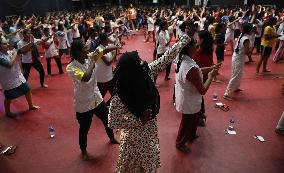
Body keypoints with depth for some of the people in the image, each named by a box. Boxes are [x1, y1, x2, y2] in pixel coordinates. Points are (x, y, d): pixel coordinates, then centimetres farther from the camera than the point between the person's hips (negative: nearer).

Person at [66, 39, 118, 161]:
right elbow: (86, 78, -41)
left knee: (108, 120, 22)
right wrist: (93, 61, -31)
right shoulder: (71, 68, -24)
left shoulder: (89, 58, -6)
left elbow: (103, 51, -2)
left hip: (97, 99, 6)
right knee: (84, 129, 16)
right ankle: (83, 150, 44)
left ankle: (112, 138, 52)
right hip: (83, 104, -6)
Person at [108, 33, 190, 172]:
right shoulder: (119, 97, -32)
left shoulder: (147, 72, -18)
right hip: (135, 137, -5)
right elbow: (112, 122, -23)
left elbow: (165, 59, -9)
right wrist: (139, 120, -28)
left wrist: (183, 40, -5)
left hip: (150, 131, 6)